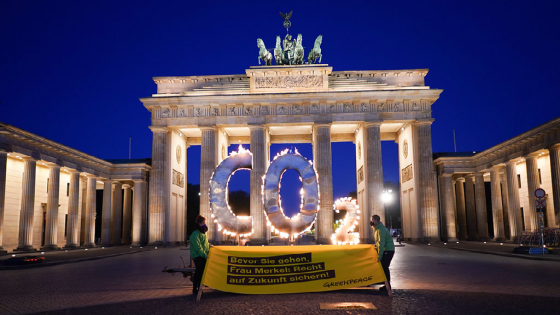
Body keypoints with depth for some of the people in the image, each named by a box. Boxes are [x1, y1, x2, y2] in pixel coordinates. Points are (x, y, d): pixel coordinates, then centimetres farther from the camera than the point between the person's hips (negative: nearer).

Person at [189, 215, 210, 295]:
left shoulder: (203, 233, 16)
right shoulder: (195, 234, -14)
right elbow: (198, 247, -20)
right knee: (198, 272, -9)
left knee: (202, 272, 8)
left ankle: (199, 288, 18)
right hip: (198, 256, -8)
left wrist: (209, 245, 13)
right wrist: (204, 255, -23)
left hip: (203, 256, 8)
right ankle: (195, 289, -1)